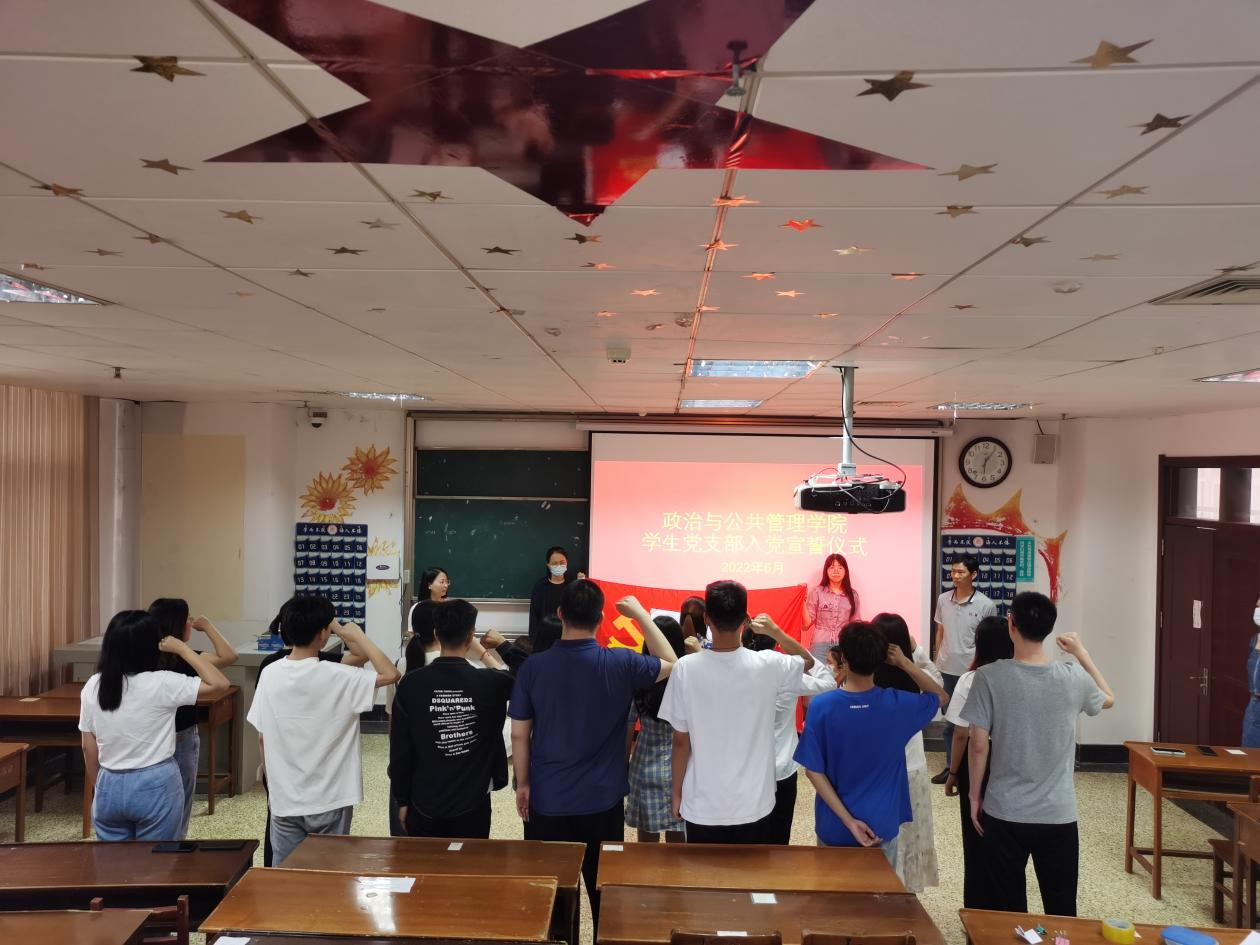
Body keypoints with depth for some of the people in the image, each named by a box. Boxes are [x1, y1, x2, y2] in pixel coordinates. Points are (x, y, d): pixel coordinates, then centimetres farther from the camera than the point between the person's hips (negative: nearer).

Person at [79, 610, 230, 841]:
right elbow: (220, 685, -15)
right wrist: (182, 649, -10)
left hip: (110, 787, 5)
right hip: (155, 787, -4)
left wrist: (99, 787, 19)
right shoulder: (161, 684, -16)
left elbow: (88, 748, 6)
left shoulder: (92, 686, -1)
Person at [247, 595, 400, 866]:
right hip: (329, 800, -3)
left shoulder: (269, 674, -5)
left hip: (284, 799, 4)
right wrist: (358, 636, -8)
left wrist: (273, 783, 16)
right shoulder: (336, 677, -18)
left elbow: (261, 738, 2)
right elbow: (391, 674, -14)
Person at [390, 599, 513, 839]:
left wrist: (402, 800, 7)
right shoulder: (490, 684, -12)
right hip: (473, 803, -1)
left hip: (425, 803, 1)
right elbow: (510, 677, 13)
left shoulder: (411, 684, -10)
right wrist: (482, 651, 21)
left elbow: (400, 749, -4)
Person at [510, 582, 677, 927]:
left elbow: (519, 734, -5)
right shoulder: (620, 663, -12)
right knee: (604, 893, 15)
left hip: (547, 800, 0)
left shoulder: (533, 666, -11)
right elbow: (670, 664, 6)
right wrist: (640, 614, 9)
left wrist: (523, 783, 9)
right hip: (603, 800, 0)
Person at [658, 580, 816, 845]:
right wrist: (775, 630, 11)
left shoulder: (686, 668, -14)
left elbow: (681, 741, -6)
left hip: (702, 807, 0)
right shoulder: (767, 666, -13)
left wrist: (677, 793, 6)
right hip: (753, 806, 0)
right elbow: (807, 660, 11)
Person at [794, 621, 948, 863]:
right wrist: (905, 663, -4)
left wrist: (847, 821, -13)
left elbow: (813, 770, -15)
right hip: (882, 826, 1)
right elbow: (942, 696, 6)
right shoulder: (897, 704, -14)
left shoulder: (821, 706, -17)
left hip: (834, 827, 0)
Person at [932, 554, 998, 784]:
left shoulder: (986, 605, -10)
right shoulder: (943, 600, 2)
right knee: (950, 721, 14)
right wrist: (937, 662, 11)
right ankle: (950, 766, 26)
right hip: (946, 670, 4)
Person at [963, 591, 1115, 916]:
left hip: (1005, 814, -2)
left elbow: (978, 745, -11)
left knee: (1006, 912, 11)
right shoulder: (1074, 678, -7)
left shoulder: (989, 677, -14)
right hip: (1059, 815, 2)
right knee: (1061, 911, 16)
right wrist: (1082, 654, 23)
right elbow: (1108, 699, 17)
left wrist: (975, 796, 2)